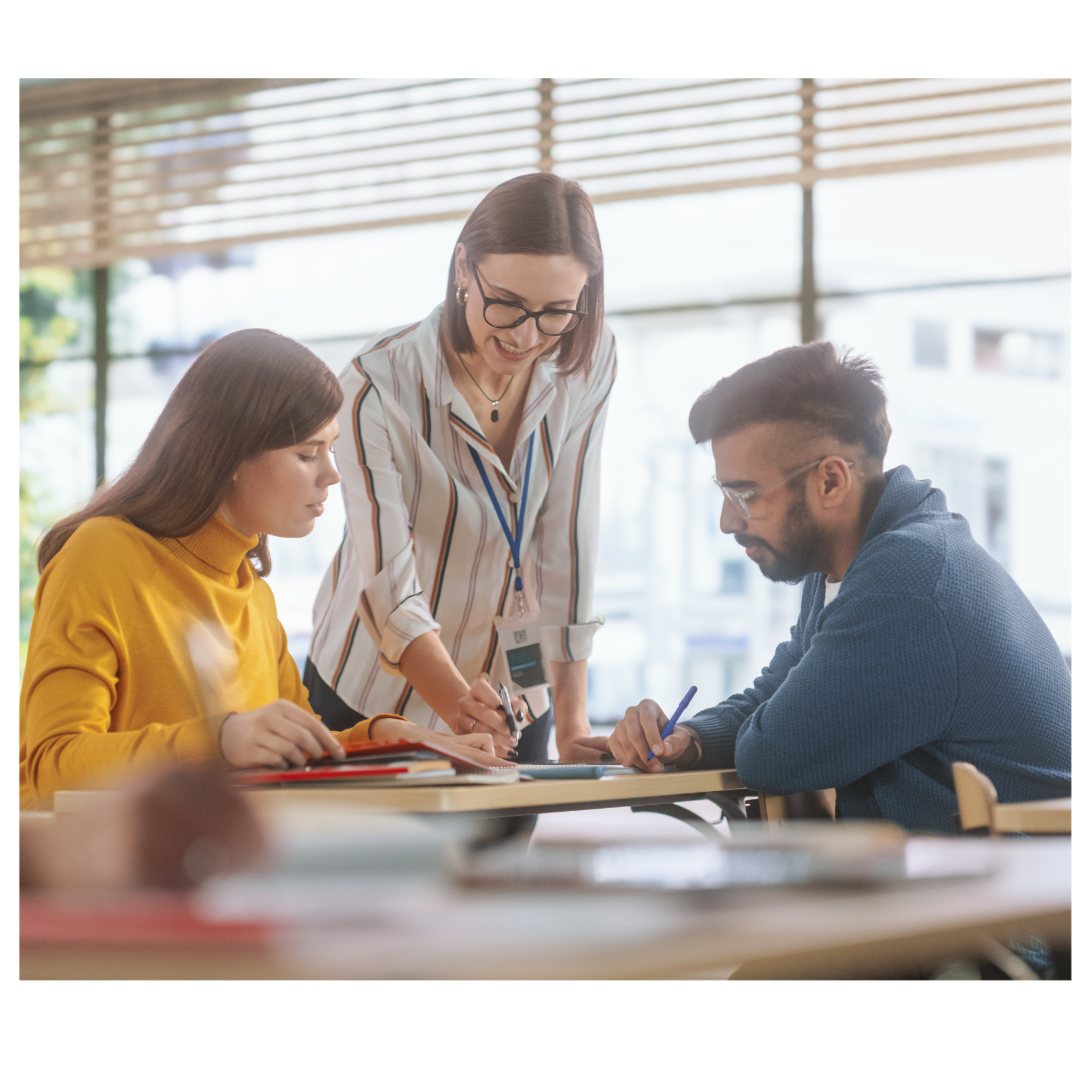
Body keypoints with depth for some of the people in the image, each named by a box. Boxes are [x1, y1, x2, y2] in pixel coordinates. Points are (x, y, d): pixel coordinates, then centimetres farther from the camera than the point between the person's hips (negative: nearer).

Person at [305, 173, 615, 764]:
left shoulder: (589, 361, -12)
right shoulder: (379, 389, -25)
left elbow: (567, 541, -11)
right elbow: (389, 590, -28)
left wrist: (572, 721, -16)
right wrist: (459, 709, -44)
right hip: (374, 700, -3)